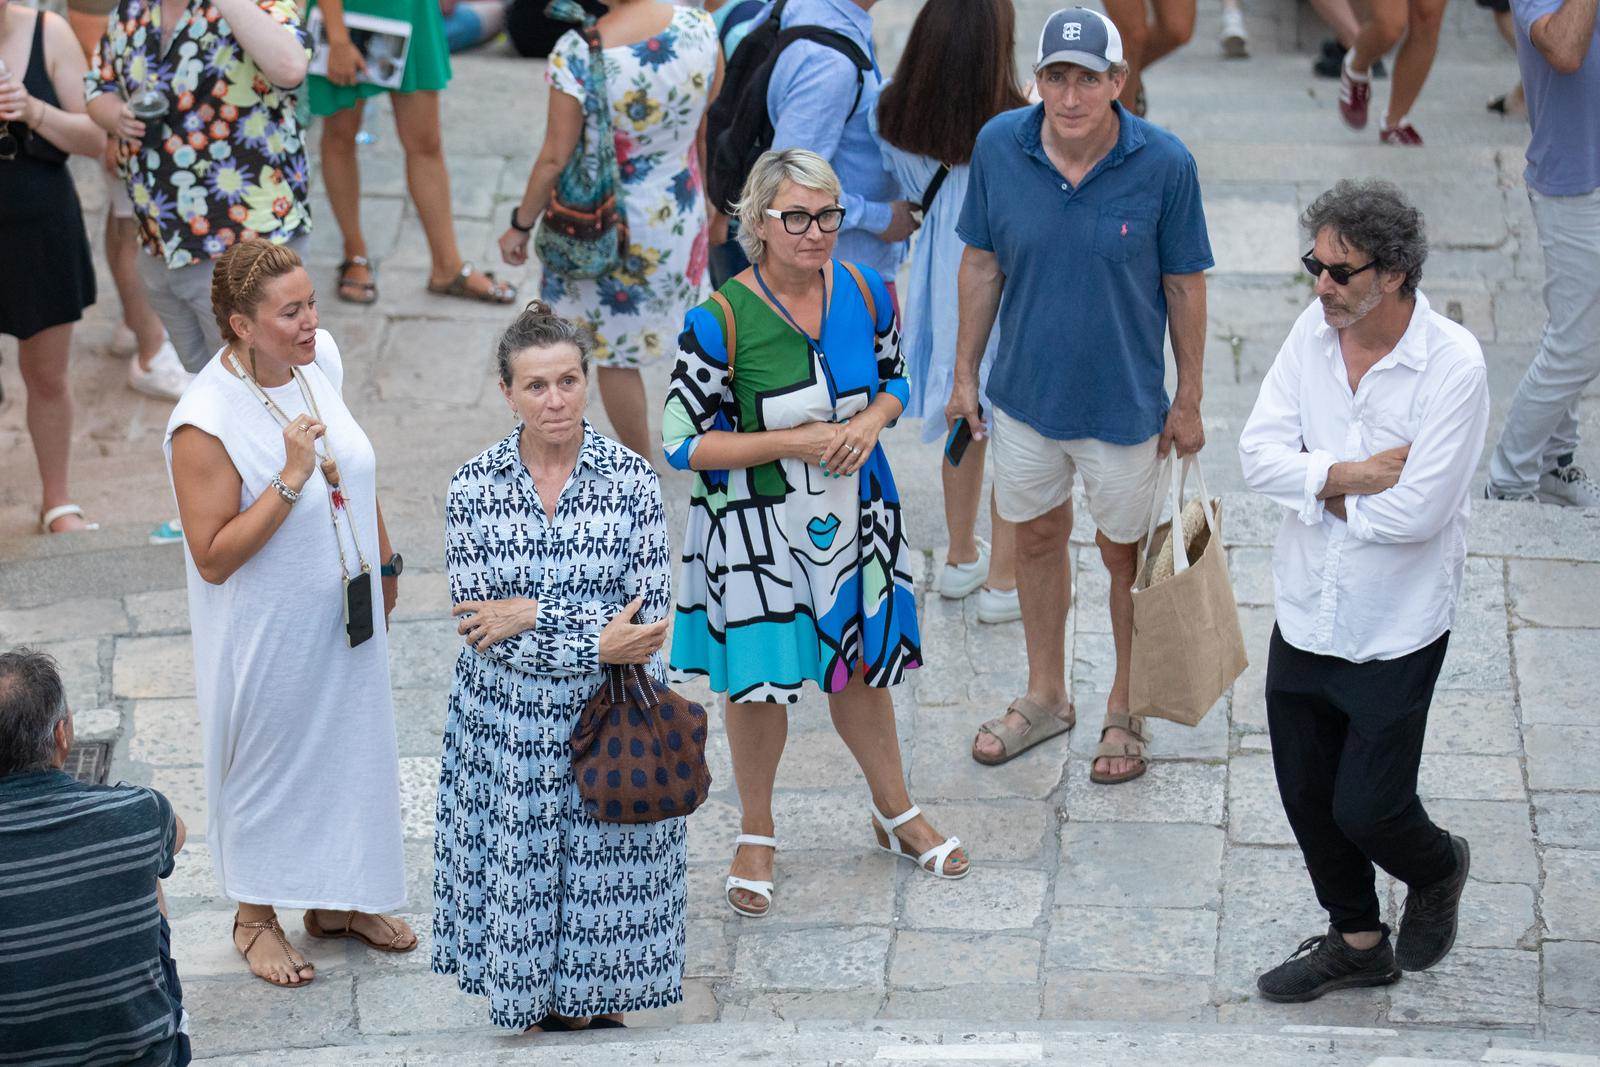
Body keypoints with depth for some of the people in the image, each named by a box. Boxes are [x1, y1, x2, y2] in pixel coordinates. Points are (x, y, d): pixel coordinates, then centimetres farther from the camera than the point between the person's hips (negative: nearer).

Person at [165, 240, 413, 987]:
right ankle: (256, 917, 33)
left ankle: (337, 898, 41)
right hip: (267, 637, -7)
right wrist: (291, 480, -33)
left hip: (344, 615, 7)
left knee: (350, 748, 20)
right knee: (267, 759, 12)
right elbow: (212, 557, -26)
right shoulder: (204, 423, -28)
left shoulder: (319, 360, -7)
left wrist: (383, 562, 17)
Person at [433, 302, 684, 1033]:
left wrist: (533, 616, -20)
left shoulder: (632, 480, -8)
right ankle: (530, 1011, 28)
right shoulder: (474, 486, -7)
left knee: (601, 887, 9)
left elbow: (648, 618, -13)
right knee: (519, 888, 10)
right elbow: (478, 623, -12)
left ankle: (596, 1002, 29)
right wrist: (596, 643, -20)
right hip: (507, 731, 1)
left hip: (605, 725, 0)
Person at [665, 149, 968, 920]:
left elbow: (895, 377, 10)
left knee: (860, 665, 20)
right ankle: (755, 836, 32)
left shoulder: (865, 293, -7)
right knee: (758, 680, 10)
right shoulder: (720, 320, -21)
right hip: (756, 529, -4)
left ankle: (896, 814, 41)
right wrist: (793, 442, -23)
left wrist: (870, 422, -13)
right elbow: (682, 442, -17)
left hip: (854, 516, 4)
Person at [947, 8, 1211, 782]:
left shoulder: (1163, 164, -20)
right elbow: (982, 264, -1)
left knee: (1125, 552, 14)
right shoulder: (999, 147, -14)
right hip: (1024, 391, 3)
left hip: (1122, 400, -3)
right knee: (1036, 538, 20)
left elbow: (1184, 285, -10)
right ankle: (1046, 696, 40)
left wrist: (1189, 401, -4)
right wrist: (965, 374, 3)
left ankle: (1125, 710, 34)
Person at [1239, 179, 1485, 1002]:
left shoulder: (1453, 366, -21)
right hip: (1305, 615, 6)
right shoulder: (1315, 332, -5)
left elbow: (1418, 512, -25)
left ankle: (1438, 868, 35)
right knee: (1307, 795, 16)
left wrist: (1317, 486, -12)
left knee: (1366, 809, 1)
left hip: (1394, 632, -5)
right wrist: (1352, 477, -22)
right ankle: (1357, 941, 37)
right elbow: (1259, 452, -9)